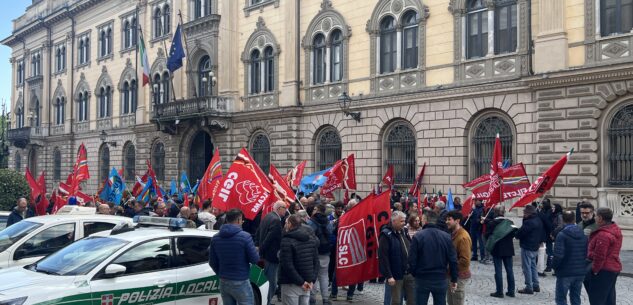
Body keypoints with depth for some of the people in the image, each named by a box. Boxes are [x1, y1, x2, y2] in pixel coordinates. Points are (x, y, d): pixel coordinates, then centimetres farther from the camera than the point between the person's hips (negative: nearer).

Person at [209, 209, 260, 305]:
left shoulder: (215, 238, 2)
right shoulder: (245, 236, -15)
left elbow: (212, 262, 8)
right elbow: (255, 259, -10)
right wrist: (254, 250, 10)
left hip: (223, 282, 5)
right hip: (240, 282, -5)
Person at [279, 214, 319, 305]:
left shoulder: (287, 241, -13)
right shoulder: (311, 239, 10)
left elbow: (288, 265, -20)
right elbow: (316, 262, 10)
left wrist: (300, 282, -15)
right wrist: (312, 280, 4)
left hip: (291, 284, -7)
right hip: (307, 284, 7)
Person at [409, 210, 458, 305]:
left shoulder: (418, 236, -12)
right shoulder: (446, 236, -4)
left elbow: (412, 259, -11)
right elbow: (453, 260, -3)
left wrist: (414, 274, 7)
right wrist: (454, 279, 6)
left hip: (422, 279, -2)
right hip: (441, 279, 2)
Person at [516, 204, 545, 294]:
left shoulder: (529, 222, -22)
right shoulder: (539, 220, 8)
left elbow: (520, 234, -21)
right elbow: (543, 233, 16)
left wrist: (516, 234, 0)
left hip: (527, 248, -10)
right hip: (535, 247, 10)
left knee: (526, 267, -2)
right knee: (533, 266, 19)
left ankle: (529, 288, 0)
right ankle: (536, 286, 24)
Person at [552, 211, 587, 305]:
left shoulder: (562, 235, -15)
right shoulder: (583, 235, 5)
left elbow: (558, 255, -21)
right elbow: (587, 253, 5)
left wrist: (554, 266, -5)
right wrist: (581, 265, 16)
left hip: (565, 273, -6)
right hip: (580, 272, 6)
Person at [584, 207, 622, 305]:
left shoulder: (603, 235, -25)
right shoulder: (615, 230, 8)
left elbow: (599, 256, -25)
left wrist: (595, 270, -12)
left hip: (604, 270, -10)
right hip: (614, 268, 10)